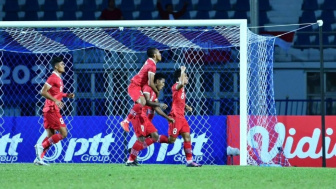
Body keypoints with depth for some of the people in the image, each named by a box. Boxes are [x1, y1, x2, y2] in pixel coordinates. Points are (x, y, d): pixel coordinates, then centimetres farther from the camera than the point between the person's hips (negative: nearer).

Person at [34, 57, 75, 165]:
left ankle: (39, 158, 5)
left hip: (49, 110, 10)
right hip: (52, 110, -10)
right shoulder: (53, 78, -12)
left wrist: (67, 95, 15)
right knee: (63, 134, -10)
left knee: (51, 136, 9)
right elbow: (43, 92, -19)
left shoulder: (58, 78, 17)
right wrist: (55, 101, -25)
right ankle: (41, 146, -12)